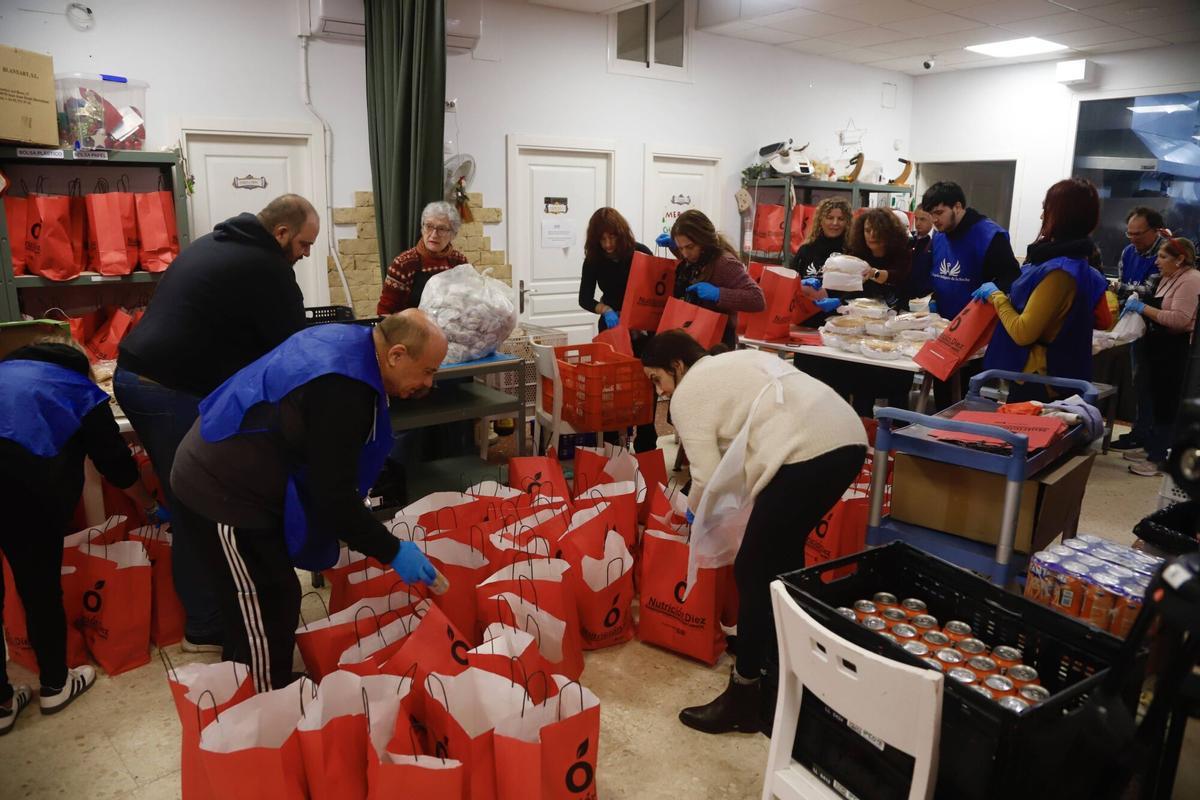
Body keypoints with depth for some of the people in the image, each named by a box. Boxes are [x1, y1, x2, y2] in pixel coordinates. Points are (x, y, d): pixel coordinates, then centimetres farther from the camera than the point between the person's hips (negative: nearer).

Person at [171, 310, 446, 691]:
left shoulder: (346, 343, 1)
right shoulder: (341, 392, -30)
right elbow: (335, 497, -25)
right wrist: (392, 552, -16)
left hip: (221, 472, 11)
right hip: (225, 491, -10)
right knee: (267, 612, -1)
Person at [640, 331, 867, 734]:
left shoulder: (688, 394, 4)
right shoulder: (735, 360, 29)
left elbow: (708, 478, -2)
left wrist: (694, 513, 19)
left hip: (806, 454, -10)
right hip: (846, 439, 10)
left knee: (753, 572, 2)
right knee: (784, 553, 25)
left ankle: (744, 698, 11)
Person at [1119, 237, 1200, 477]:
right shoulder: (1169, 278, 15)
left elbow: (1179, 319, -23)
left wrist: (1143, 308, -20)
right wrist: (1137, 303, -3)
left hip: (1173, 348, -9)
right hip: (1158, 344, 9)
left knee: (1166, 402, -5)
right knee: (1157, 399, 13)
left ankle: (1158, 459, 0)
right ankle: (1153, 447, 22)